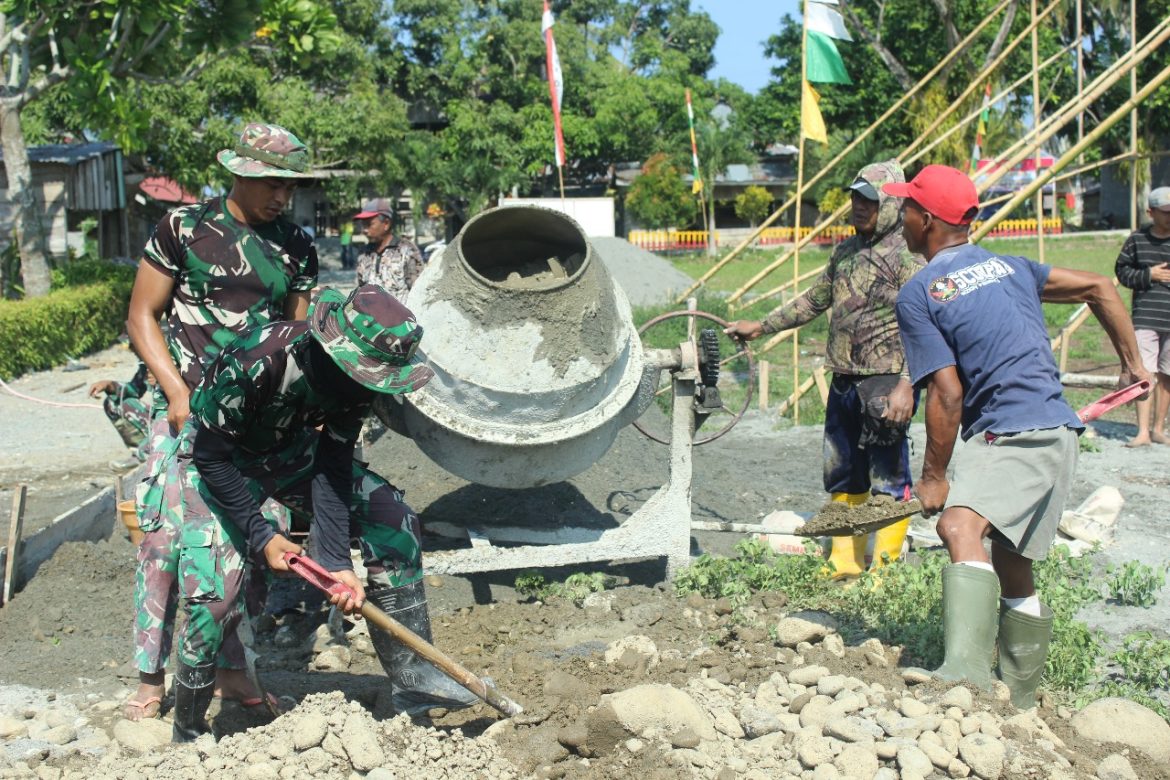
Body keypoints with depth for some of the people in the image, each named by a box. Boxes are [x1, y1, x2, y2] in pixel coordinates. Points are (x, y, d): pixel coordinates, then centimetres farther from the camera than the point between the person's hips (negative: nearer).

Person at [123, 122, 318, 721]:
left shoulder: (296, 248, 9)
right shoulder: (183, 228, -1)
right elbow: (142, 317, 0)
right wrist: (178, 392, -10)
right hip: (185, 402, -3)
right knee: (167, 532, -9)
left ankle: (231, 668, 14)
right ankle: (151, 677, 1)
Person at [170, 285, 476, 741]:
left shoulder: (358, 374, -22)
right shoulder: (255, 361, -38)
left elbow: (332, 466, -19)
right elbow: (211, 455, -26)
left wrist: (336, 560, -27)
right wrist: (260, 536, -26)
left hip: (291, 452, 5)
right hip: (219, 463, -5)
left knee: (393, 519, -9)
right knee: (215, 597, -18)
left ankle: (411, 674, 2)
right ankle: (187, 735, 5)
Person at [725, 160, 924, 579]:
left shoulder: (909, 257, -9)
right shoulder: (846, 252, 15)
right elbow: (814, 300, 27)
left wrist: (906, 385, -26)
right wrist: (762, 326, 26)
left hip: (885, 384, -8)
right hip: (844, 382, 8)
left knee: (887, 478, -2)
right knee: (842, 477, 13)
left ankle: (887, 568, 8)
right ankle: (845, 564, 23)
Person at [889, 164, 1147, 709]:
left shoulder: (916, 296, -6)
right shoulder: (1009, 267, 17)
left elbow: (947, 394, -13)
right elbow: (1098, 287, 22)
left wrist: (933, 477, -5)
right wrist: (1132, 363, 31)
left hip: (1013, 435, -9)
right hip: (1052, 430, 9)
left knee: (960, 526, -30)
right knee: (1011, 567, 19)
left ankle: (965, 675, -52)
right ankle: (1018, 700, 32)